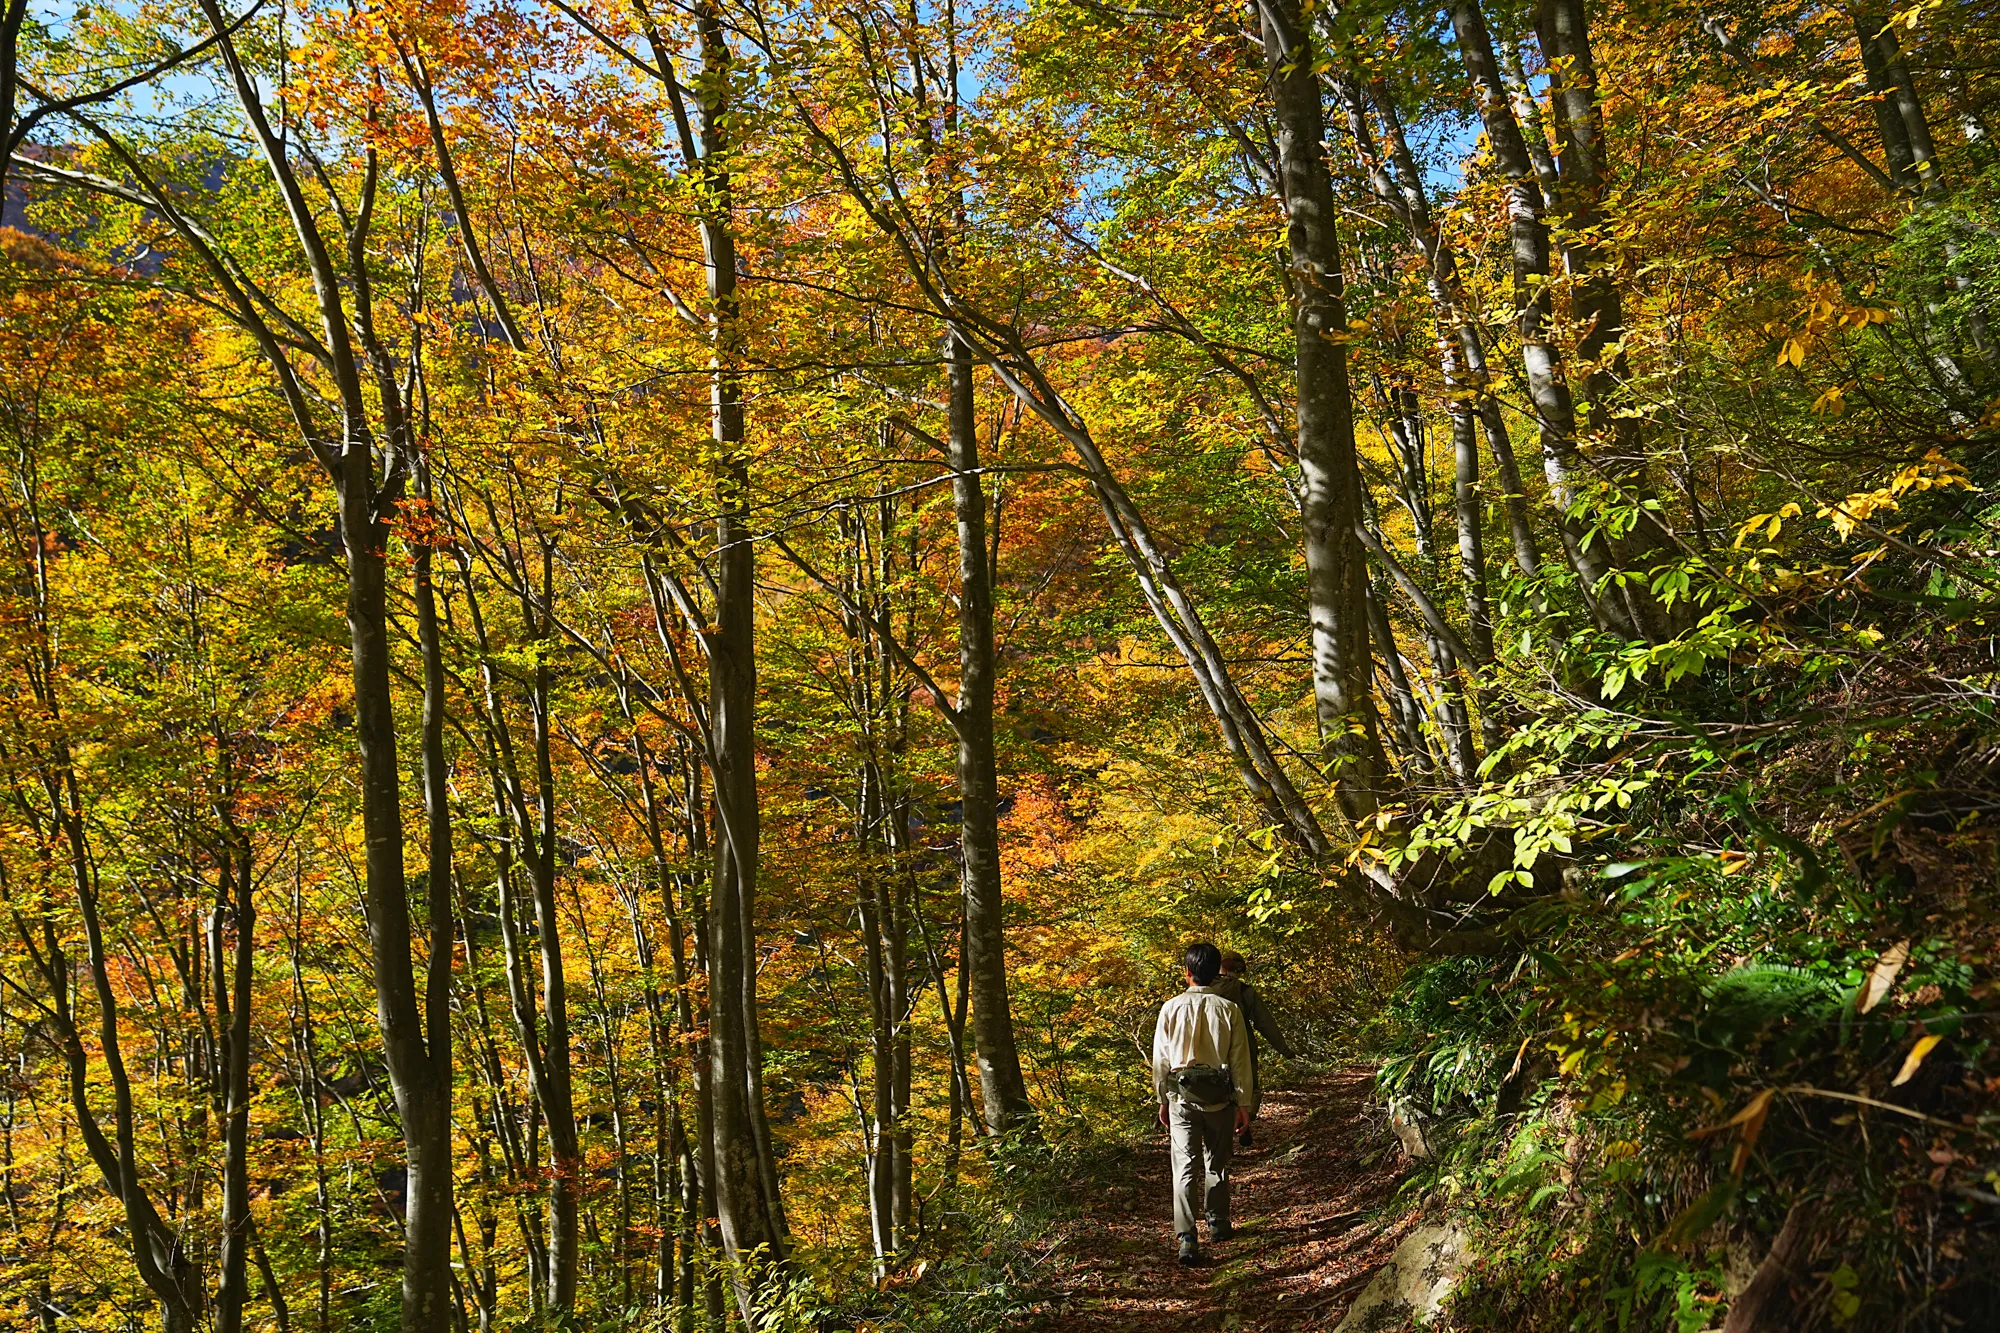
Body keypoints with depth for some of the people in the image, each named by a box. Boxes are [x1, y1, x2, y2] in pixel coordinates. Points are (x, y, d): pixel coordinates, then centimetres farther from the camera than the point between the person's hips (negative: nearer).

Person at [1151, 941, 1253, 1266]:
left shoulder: (1171, 1008, -5)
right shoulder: (1228, 1009, -6)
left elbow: (1160, 1059, 2)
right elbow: (1240, 1059, -2)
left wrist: (1163, 1100, 13)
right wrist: (1243, 1101, 7)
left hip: (1181, 1095, -1)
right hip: (1219, 1096, 1)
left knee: (1185, 1166, -2)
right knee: (1217, 1163, 19)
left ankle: (1187, 1239, -13)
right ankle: (1218, 1224, 34)